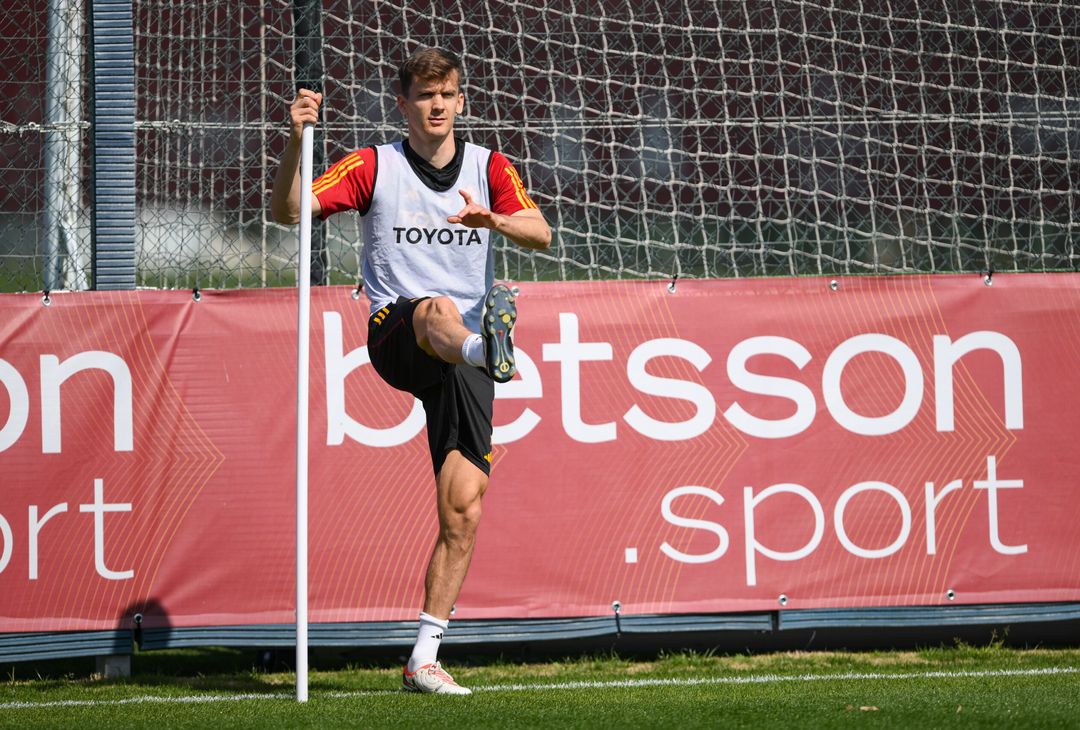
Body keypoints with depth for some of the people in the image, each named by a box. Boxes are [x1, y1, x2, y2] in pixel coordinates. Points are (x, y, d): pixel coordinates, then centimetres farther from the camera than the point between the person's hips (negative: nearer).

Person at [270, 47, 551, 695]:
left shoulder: (489, 168, 13)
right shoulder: (375, 167, 8)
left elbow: (541, 234, -3)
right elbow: (288, 211, -3)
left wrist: (492, 220, -25)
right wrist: (296, 142, -20)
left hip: (459, 365, 3)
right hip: (394, 336, -3)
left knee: (463, 511, -6)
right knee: (437, 310, -41)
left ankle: (424, 659, 0)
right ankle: (489, 345, -78)